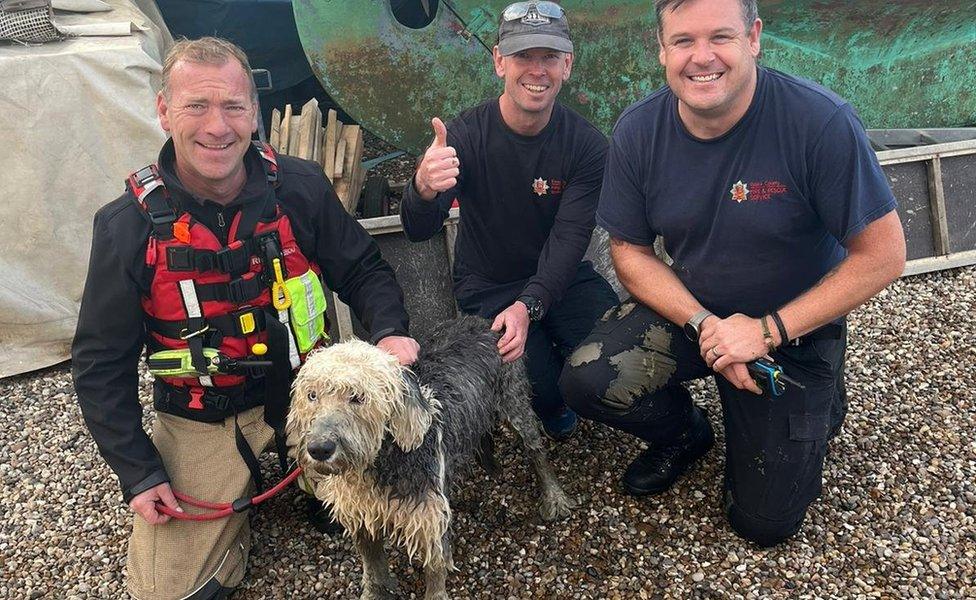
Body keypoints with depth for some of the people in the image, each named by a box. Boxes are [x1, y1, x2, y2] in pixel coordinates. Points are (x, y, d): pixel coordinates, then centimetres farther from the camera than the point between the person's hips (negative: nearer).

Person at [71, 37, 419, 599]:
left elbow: (364, 269, 4)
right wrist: (138, 472, -6)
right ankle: (240, 496, 27)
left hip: (306, 390, 1)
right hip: (200, 422, 0)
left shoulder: (301, 188, -11)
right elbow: (101, 362, -3)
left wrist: (390, 330, -17)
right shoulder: (127, 225, -11)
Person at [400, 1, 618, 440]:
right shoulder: (465, 135, -16)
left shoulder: (586, 144, -10)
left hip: (560, 277, 3)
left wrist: (528, 306, -31)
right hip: (488, 286, -2)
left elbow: (569, 238, -14)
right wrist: (423, 189, -50)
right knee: (540, 389, -22)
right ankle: (551, 410, 17)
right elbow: (419, 230, -25)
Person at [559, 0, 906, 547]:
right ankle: (686, 433, 11)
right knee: (587, 380, -24)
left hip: (795, 326, -2)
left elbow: (883, 256, -19)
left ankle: (820, 407, 35)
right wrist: (702, 325, -21)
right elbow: (630, 251, -6)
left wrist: (768, 332, -23)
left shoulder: (822, 122, -25)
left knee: (765, 523, 4)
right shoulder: (638, 133, -14)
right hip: (688, 310, 3)